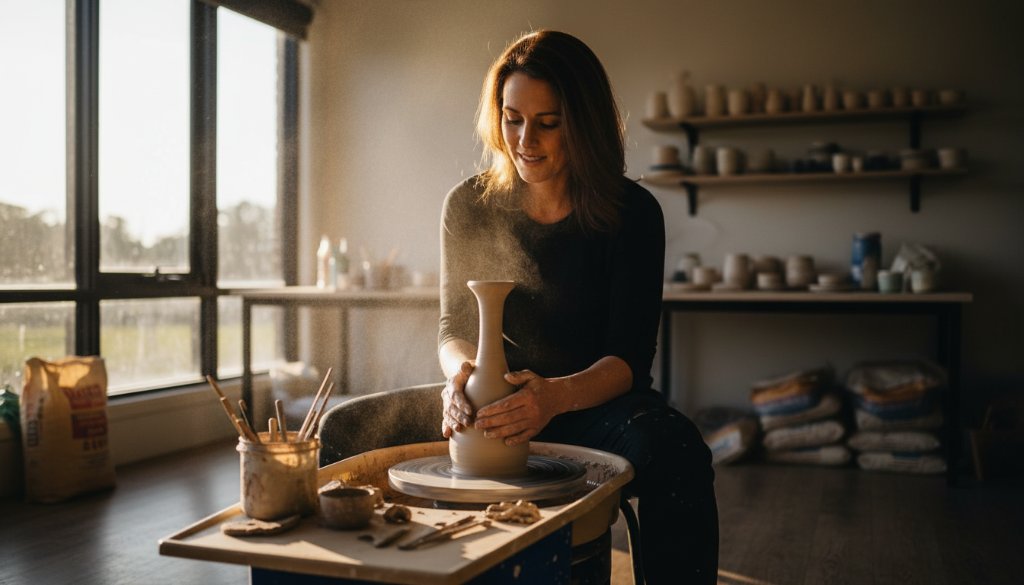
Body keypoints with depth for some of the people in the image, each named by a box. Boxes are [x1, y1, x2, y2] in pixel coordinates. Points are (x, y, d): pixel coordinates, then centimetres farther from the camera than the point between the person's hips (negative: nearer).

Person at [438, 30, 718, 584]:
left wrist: (557, 395, -33)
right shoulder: (469, 206, -1)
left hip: (595, 402, -2)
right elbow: (453, 328, 5)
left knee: (674, 448, -37)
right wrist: (460, 369, -21)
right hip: (494, 410, 3)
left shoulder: (632, 213, -8)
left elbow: (629, 357, -12)